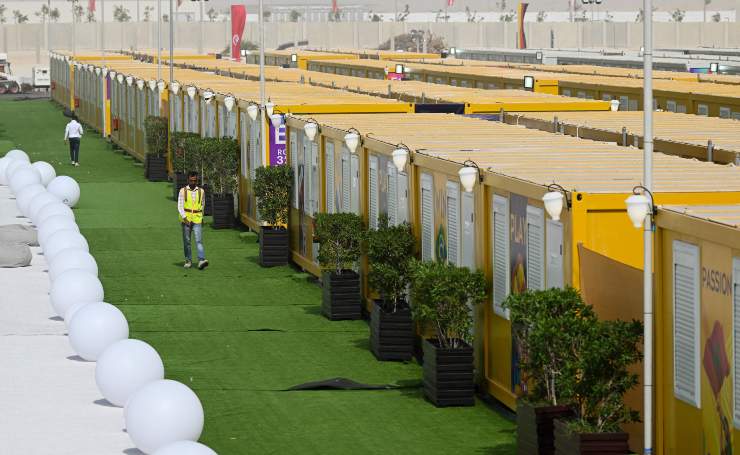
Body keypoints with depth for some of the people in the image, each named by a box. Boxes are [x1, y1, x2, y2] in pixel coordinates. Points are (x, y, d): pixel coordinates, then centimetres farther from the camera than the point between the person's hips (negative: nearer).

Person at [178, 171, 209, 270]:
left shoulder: (201, 191, 5)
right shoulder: (183, 191, 0)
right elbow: (180, 206, -5)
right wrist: (185, 218, -15)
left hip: (197, 220, 0)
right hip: (186, 219, 0)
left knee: (199, 240, -12)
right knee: (186, 241, 6)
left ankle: (201, 261, -23)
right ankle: (188, 261, 18)